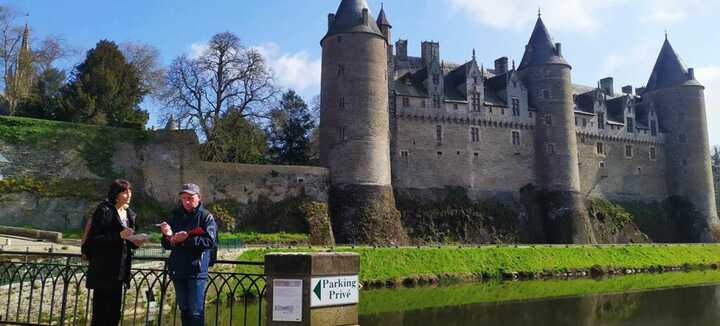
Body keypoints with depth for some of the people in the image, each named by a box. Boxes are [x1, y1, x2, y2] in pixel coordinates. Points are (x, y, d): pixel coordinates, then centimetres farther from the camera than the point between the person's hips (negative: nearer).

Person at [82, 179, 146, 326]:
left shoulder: (129, 214, 13)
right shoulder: (104, 210, -10)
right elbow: (93, 238, -16)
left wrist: (134, 242, -1)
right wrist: (119, 235, -23)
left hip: (119, 270, 7)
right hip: (103, 270, -7)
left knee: (114, 313, 11)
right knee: (101, 311, -1)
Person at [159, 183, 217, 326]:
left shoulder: (206, 216, -4)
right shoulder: (175, 215, 9)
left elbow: (210, 241, -16)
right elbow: (167, 246, 10)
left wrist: (187, 239, -18)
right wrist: (168, 236, -12)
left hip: (197, 270, -5)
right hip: (178, 270, 5)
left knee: (196, 311, -3)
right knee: (184, 310, 15)